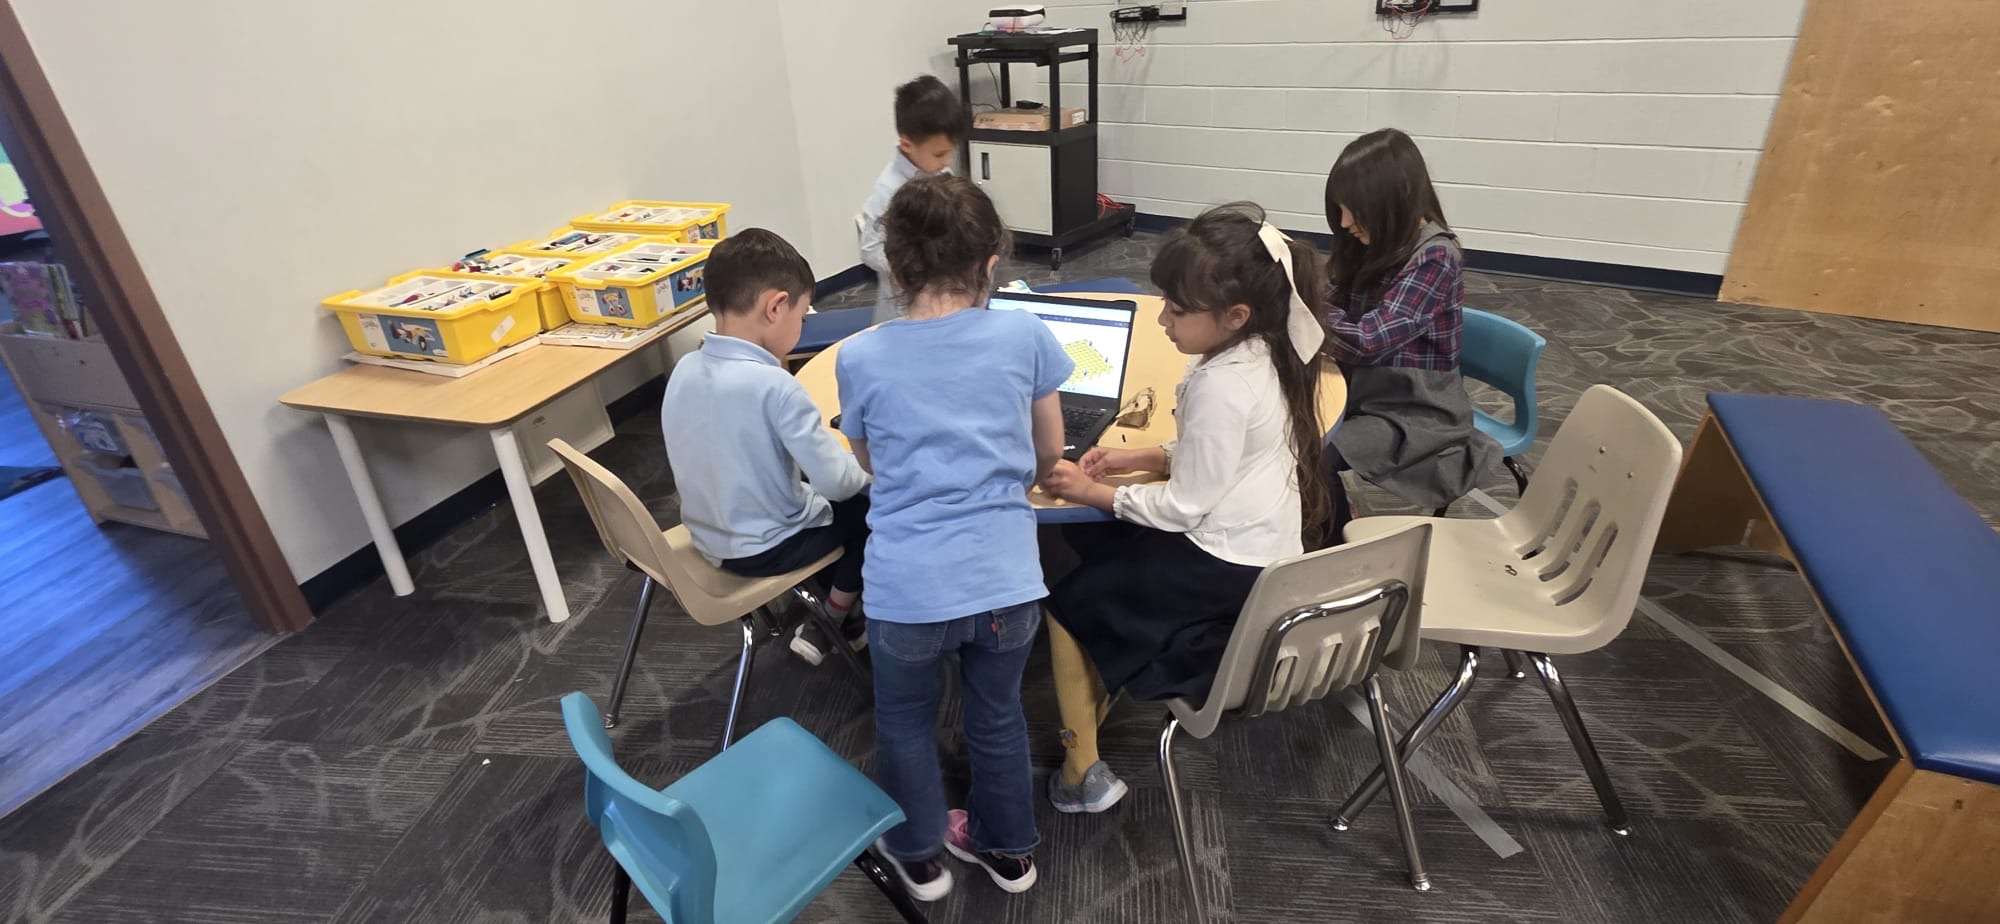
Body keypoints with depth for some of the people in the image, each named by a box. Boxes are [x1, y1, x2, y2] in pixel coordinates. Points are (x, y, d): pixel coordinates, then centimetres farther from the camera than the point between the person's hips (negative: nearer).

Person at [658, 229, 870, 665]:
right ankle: (835, 624, 24)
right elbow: (837, 481, -25)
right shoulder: (775, 385, -29)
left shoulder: (684, 370, -7)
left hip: (709, 537, 7)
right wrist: (865, 471, -3)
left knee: (824, 498, 27)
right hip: (766, 547, -7)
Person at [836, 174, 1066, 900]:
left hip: (907, 588, -1)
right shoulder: (1024, 335, -3)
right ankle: (1007, 849, 48)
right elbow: (1049, 452, 9)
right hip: (1005, 578, 1)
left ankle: (918, 856, 47)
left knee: (905, 721, 26)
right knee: (997, 715, 26)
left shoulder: (859, 358, -3)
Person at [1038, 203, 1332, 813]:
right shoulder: (1262, 353, 2)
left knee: (1068, 605, 1)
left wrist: (1094, 493, -11)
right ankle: (1090, 720, 25)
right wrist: (1140, 459, 6)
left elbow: (1183, 507, -22)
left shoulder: (1222, 385, -26)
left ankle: (1083, 774, 10)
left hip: (1227, 568, -10)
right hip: (1266, 544, 10)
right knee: (1093, 546, 20)